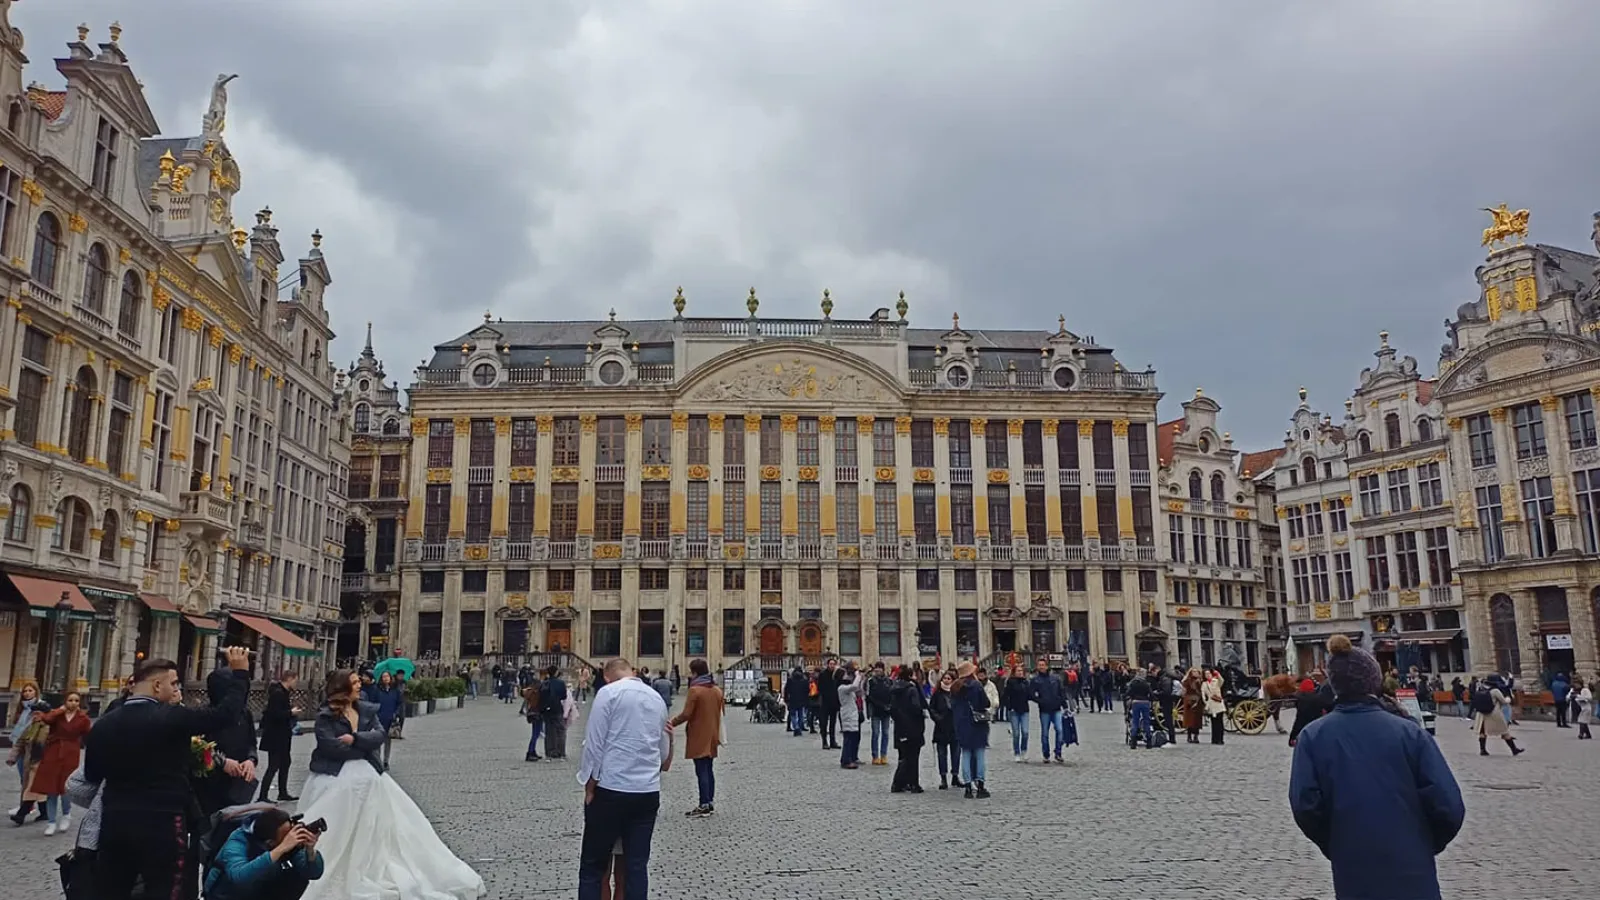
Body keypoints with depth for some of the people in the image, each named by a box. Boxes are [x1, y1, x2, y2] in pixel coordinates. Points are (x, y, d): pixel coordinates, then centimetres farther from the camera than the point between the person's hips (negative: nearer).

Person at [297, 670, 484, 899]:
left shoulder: (366, 710, 9)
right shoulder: (325, 716, -6)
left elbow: (379, 736, -3)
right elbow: (330, 747, -18)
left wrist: (354, 739, -17)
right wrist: (365, 747, -10)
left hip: (368, 775, 5)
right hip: (335, 778, -5)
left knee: (379, 827, 9)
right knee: (333, 832, -2)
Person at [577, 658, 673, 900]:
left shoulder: (608, 693, -3)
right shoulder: (657, 698, 13)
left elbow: (595, 744, -8)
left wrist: (589, 787, -1)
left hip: (611, 790, -4)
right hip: (648, 792, 5)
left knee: (593, 866, 5)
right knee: (637, 866, 8)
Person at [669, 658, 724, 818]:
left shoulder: (695, 690, -15)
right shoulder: (717, 690, 9)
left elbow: (686, 714, -17)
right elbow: (720, 713, 14)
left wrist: (671, 723, -5)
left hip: (698, 737, -7)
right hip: (711, 737, 7)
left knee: (701, 771, -5)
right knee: (708, 770, 14)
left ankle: (704, 806, -4)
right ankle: (710, 802, 18)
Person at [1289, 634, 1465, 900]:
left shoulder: (1313, 737, -5)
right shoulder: (1408, 731, -7)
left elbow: (1305, 805, -12)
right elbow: (1448, 805, -9)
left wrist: (1335, 848, 6)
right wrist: (1428, 845, 10)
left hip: (1354, 877, 1)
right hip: (1412, 873, 0)